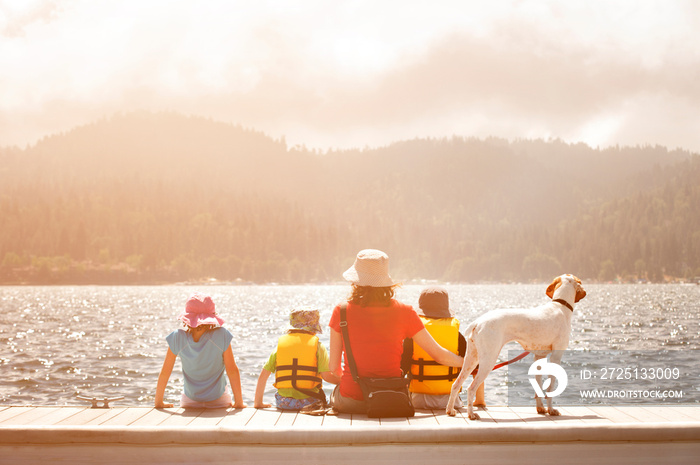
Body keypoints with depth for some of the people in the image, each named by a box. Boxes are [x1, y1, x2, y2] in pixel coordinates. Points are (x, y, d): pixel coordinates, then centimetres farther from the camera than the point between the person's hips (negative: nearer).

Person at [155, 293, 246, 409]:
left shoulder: (177, 338, -20)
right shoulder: (222, 336, -22)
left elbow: (164, 373, -12)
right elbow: (232, 371, -17)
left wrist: (159, 402, 0)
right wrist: (239, 403, -8)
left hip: (189, 402, 1)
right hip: (219, 401, -1)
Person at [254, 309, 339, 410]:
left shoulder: (280, 344, 8)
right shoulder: (317, 345, -1)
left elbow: (263, 375, 7)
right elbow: (327, 375, -8)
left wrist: (258, 403, 16)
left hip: (283, 403, 3)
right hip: (309, 401, -3)